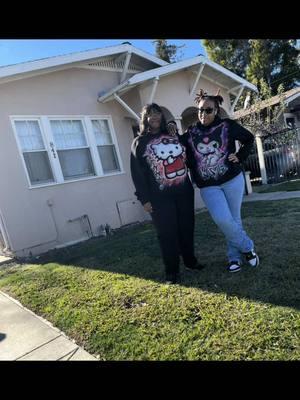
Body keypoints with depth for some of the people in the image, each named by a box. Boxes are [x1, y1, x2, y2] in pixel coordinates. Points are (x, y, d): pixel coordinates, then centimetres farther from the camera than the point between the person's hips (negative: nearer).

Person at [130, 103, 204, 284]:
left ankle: (190, 260, 31)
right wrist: (144, 199, -9)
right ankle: (172, 271, 11)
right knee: (167, 233, -1)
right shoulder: (139, 143, 2)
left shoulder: (175, 135, 13)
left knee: (187, 227, 12)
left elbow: (188, 156, 18)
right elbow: (137, 173, -3)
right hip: (160, 197, -4)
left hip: (184, 191, 4)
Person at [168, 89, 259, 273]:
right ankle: (247, 247, 13)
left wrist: (240, 156, 1)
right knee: (222, 219, -13)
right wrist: (173, 136, -2)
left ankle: (235, 256, 25)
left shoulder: (227, 126, 0)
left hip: (232, 180, 0)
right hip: (208, 186, 1)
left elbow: (249, 138, 12)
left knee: (234, 219, 6)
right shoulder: (190, 132, 4)